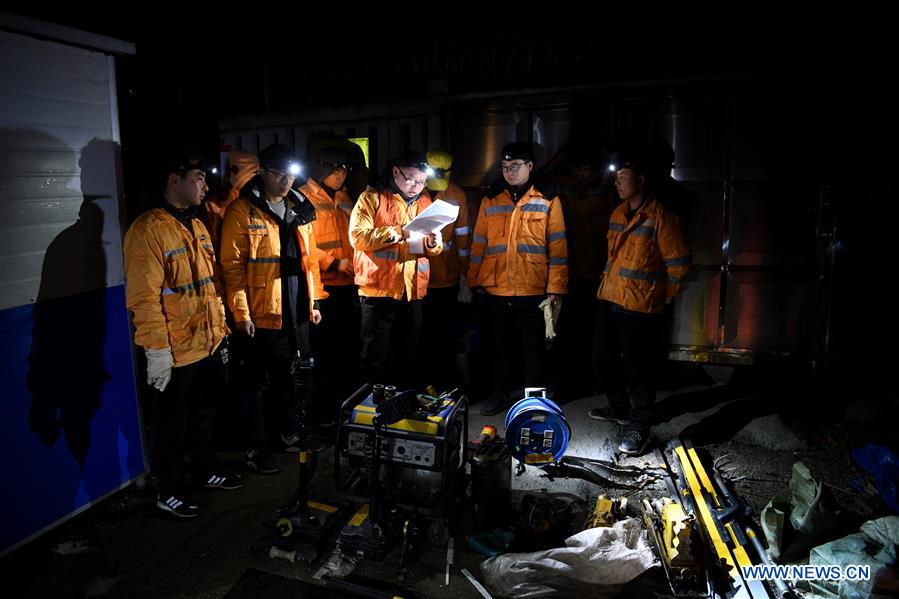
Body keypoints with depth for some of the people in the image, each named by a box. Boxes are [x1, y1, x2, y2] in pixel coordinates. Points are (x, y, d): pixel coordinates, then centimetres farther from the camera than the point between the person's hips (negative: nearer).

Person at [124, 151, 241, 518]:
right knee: (171, 426, 10)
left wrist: (220, 330, 16)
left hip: (208, 346, 8)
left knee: (203, 415, 23)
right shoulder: (149, 229, -16)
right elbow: (144, 298, -21)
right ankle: (170, 493, 28)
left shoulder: (198, 227, 11)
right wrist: (157, 350, -22)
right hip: (174, 353, -8)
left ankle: (207, 472, 41)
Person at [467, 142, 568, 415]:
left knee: (533, 346, 9)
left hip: (534, 290, -2)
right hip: (496, 290, 2)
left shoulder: (547, 200, 1)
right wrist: (473, 281, 6)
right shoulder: (490, 199, 8)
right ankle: (499, 395, 29)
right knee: (502, 346, 14)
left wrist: (556, 287, -7)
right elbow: (478, 243, 9)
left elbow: (557, 246, -2)